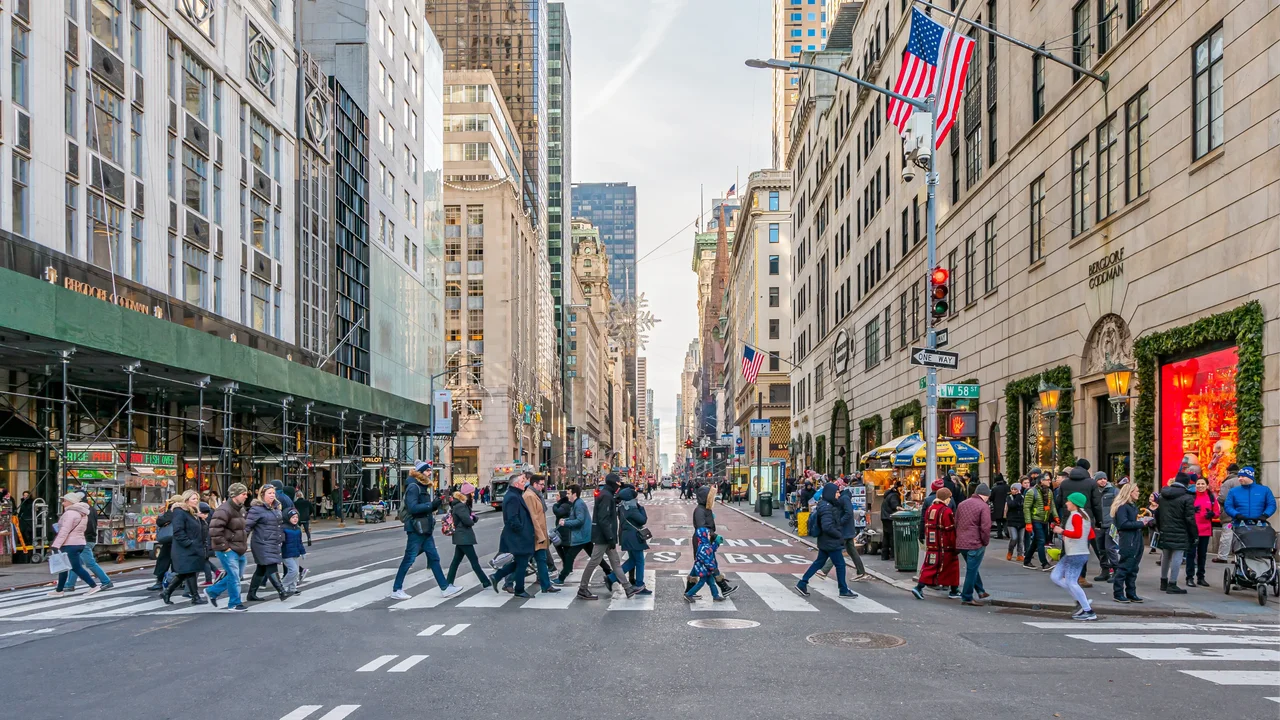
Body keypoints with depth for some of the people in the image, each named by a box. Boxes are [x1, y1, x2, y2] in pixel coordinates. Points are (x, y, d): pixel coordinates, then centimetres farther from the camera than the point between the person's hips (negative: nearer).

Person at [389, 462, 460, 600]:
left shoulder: (423, 488, 16)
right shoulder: (413, 488, -13)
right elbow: (413, 507, -25)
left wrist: (434, 505, 1)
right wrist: (431, 505, -24)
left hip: (425, 530, 9)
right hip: (415, 530, -9)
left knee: (434, 558, 8)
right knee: (409, 560, -3)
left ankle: (445, 588, 11)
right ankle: (396, 590, 6)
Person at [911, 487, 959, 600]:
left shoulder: (929, 509, 6)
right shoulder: (947, 511, -16)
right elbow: (951, 531, -15)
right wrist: (955, 546, -5)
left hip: (931, 546, 6)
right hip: (945, 547, -6)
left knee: (929, 567, 9)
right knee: (952, 567, 10)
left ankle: (919, 587, -5)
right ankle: (954, 591, 20)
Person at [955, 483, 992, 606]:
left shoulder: (962, 504, 12)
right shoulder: (984, 506, -10)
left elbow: (955, 523, 17)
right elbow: (985, 527, -16)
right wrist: (986, 542, -4)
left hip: (960, 543, 7)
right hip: (975, 543, -7)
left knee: (972, 568, 22)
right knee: (972, 570, 0)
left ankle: (981, 591, 30)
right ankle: (967, 598, 3)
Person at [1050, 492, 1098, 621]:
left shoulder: (1076, 515, -13)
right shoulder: (1084, 515, 17)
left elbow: (1078, 534, -27)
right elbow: (1091, 535, 19)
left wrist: (1062, 531, -19)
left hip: (1077, 555, -10)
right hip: (1071, 554, 10)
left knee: (1071, 582, -9)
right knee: (1055, 576, 9)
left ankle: (1089, 612, -5)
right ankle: (1082, 600, 9)